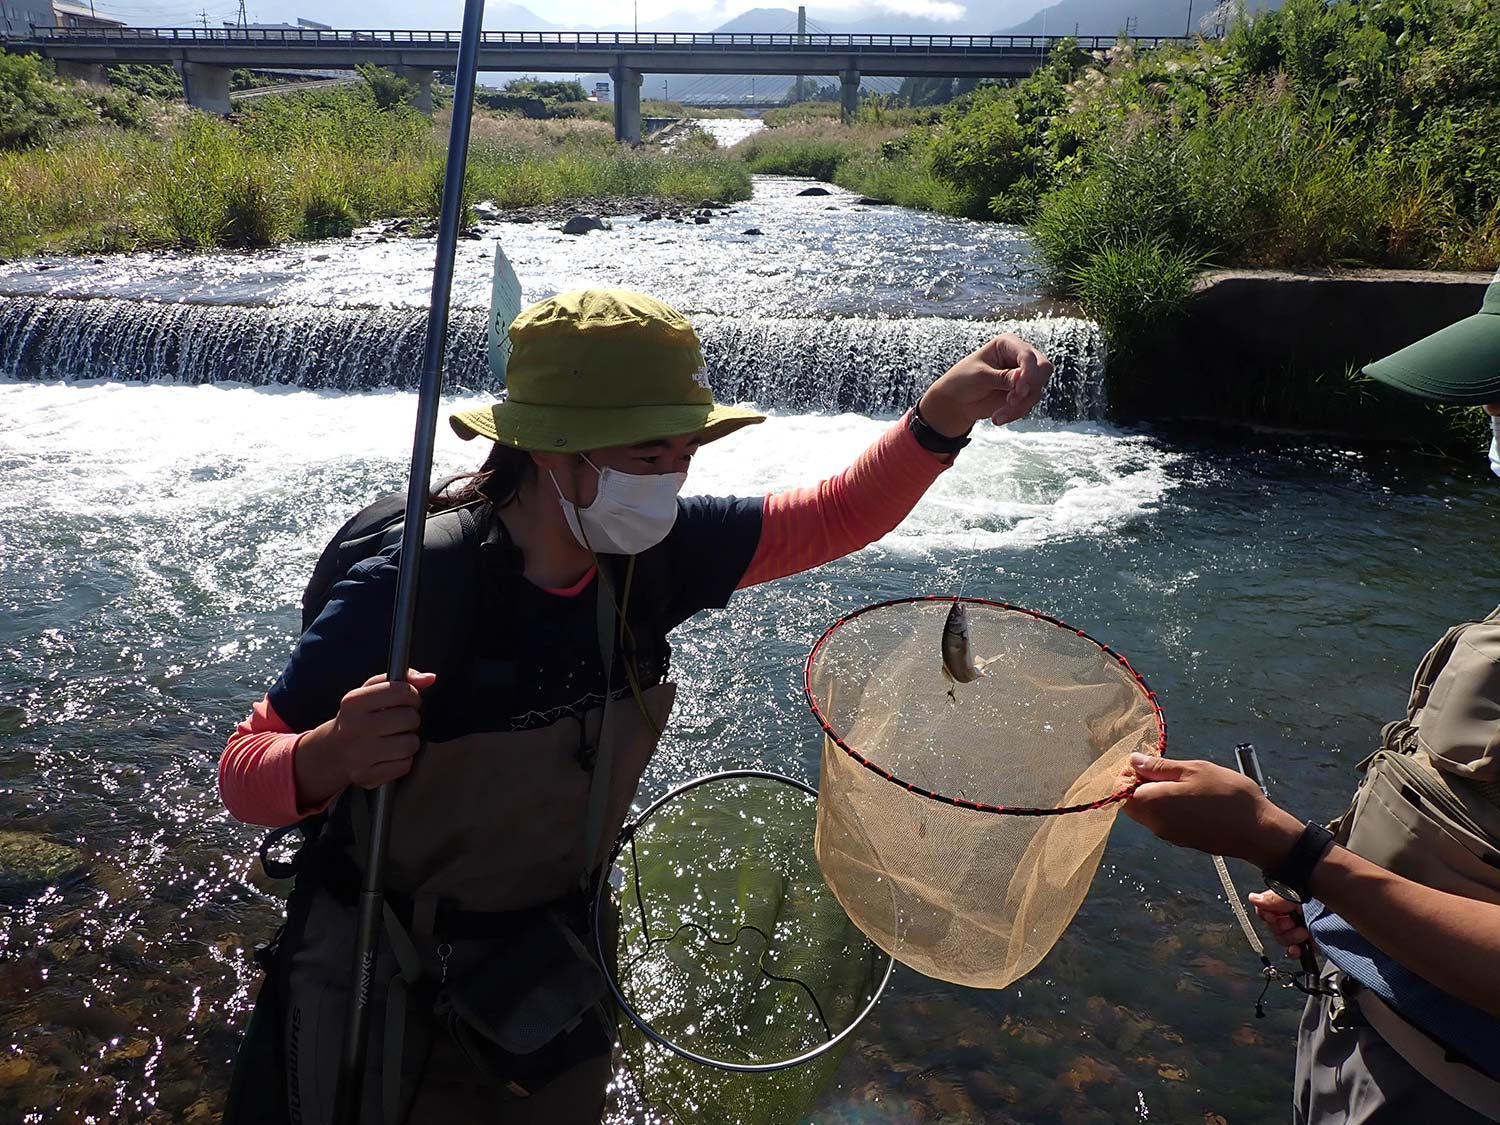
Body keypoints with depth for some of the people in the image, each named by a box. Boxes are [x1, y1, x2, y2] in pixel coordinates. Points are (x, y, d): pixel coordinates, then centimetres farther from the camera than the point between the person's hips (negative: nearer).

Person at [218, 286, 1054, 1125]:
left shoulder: (647, 553, -16)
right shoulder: (407, 593, -30)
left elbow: (836, 518, -7)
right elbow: (244, 774, -21)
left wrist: (946, 412, -23)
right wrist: (330, 757, -44)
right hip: (390, 995, -4)